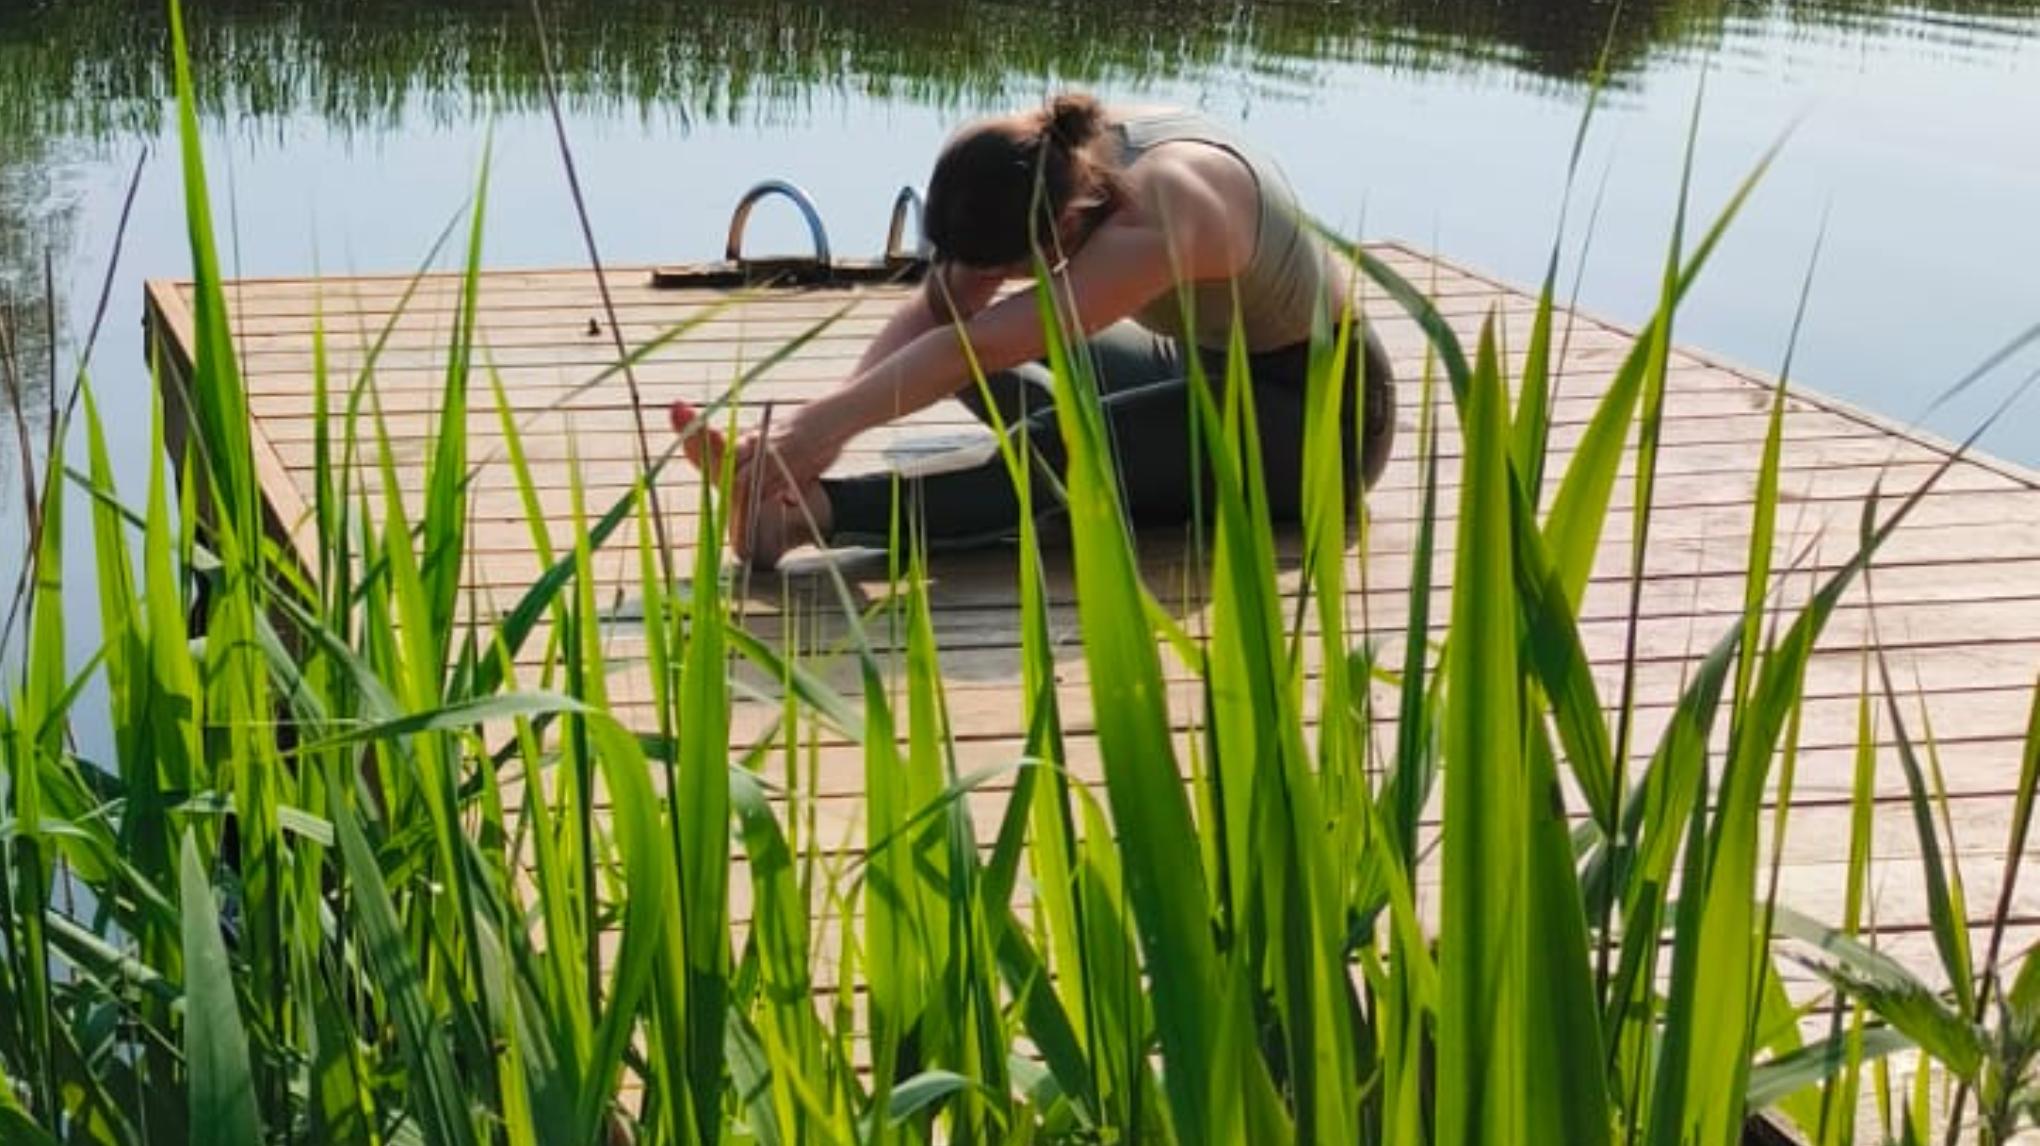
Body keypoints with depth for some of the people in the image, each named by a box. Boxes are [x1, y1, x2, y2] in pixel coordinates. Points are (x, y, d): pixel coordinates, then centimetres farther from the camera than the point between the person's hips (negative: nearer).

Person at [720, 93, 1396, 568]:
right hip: (1211, 368, 9)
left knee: (1064, 451, -32)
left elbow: (982, 345, -44)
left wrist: (826, 422, -46)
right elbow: (935, 308, -18)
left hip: (1323, 414, -9)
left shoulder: (1160, 215, -38)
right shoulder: (1054, 163, -16)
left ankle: (811, 513, -41)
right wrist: (820, 423, -32)